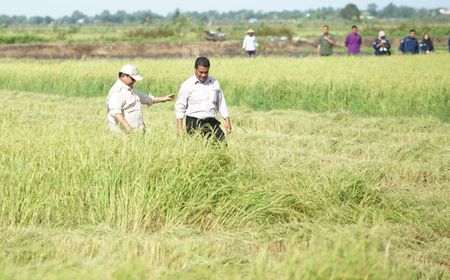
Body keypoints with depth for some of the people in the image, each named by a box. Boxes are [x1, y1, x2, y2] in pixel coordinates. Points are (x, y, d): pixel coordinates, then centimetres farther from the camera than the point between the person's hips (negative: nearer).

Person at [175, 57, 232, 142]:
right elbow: (179, 108, 1)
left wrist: (227, 120, 11)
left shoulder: (215, 83, 10)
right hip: (194, 123, -3)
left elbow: (221, 104, 19)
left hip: (212, 122, 3)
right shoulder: (187, 85, -1)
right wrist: (179, 129, -5)